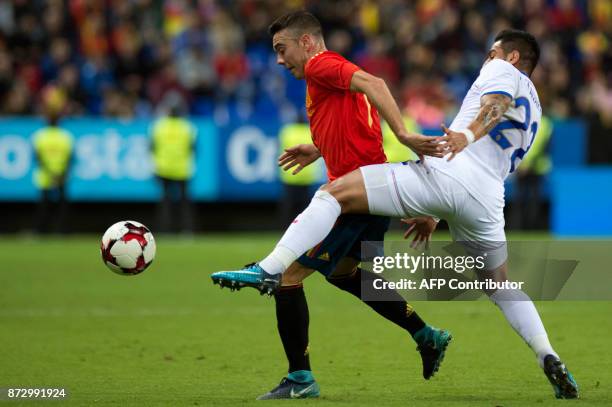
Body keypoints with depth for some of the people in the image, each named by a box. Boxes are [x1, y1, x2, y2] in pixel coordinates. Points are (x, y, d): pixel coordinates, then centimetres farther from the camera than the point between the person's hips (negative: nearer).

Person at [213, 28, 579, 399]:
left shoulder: (504, 71, 17)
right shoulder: (533, 110, 37)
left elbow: (496, 104, -7)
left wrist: (466, 136, -28)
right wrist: (435, 217, 42)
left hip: (448, 172, -7)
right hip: (487, 199, 7)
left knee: (335, 192, -7)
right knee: (501, 286, 27)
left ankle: (270, 270, -24)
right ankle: (550, 360, 9)